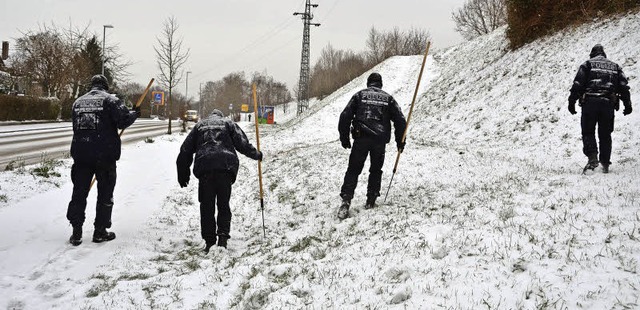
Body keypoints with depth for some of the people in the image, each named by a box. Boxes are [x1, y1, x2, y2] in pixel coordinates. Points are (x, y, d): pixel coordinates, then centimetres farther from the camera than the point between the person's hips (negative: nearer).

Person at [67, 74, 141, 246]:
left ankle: (76, 232, 6)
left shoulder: (78, 101, 14)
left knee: (79, 191, 9)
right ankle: (100, 231, 9)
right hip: (105, 155, -4)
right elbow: (123, 121, -14)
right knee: (105, 193, 6)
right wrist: (135, 113, 6)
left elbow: (76, 127, 17)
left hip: (81, 154, 5)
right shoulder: (109, 99, -4)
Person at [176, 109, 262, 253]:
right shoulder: (228, 123, 21)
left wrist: (183, 174, 23)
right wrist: (256, 154, 21)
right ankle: (223, 236, -7)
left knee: (206, 206, 4)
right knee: (224, 204, 8)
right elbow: (242, 143, 7)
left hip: (204, 167, 1)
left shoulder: (199, 126, 25)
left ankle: (209, 241, 0)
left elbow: (185, 150, 20)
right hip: (226, 166, 0)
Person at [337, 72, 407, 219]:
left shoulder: (359, 95, 9)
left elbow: (345, 116, 1)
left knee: (353, 170, 2)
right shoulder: (388, 98, 12)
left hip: (361, 138, -1)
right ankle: (371, 200, 15)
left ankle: (346, 200, -12)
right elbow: (400, 120, 8)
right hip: (380, 140, 1)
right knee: (376, 170, 17)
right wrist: (400, 141, 15)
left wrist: (344, 137, 8)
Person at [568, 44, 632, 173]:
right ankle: (605, 164, 7)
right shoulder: (615, 66, 19)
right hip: (608, 103, 3)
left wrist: (572, 102, -2)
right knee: (605, 135, 10)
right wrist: (627, 104, 15)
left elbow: (578, 84, -2)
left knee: (588, 132, 3)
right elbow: (624, 86, 13)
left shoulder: (587, 64, 9)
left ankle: (592, 157, -16)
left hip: (590, 102, -3)